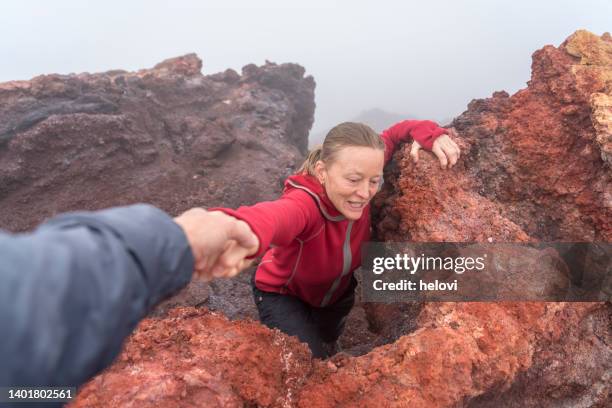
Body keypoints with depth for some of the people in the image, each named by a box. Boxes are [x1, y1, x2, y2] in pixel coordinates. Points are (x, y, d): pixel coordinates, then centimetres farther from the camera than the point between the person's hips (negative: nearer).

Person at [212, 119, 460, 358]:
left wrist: (431, 134, -34)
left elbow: (394, 134, -12)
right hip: (282, 295, -5)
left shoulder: (360, 189, -29)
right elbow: (276, 217, -72)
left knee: (326, 352, 28)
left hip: (338, 291, 5)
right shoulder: (303, 204, -45)